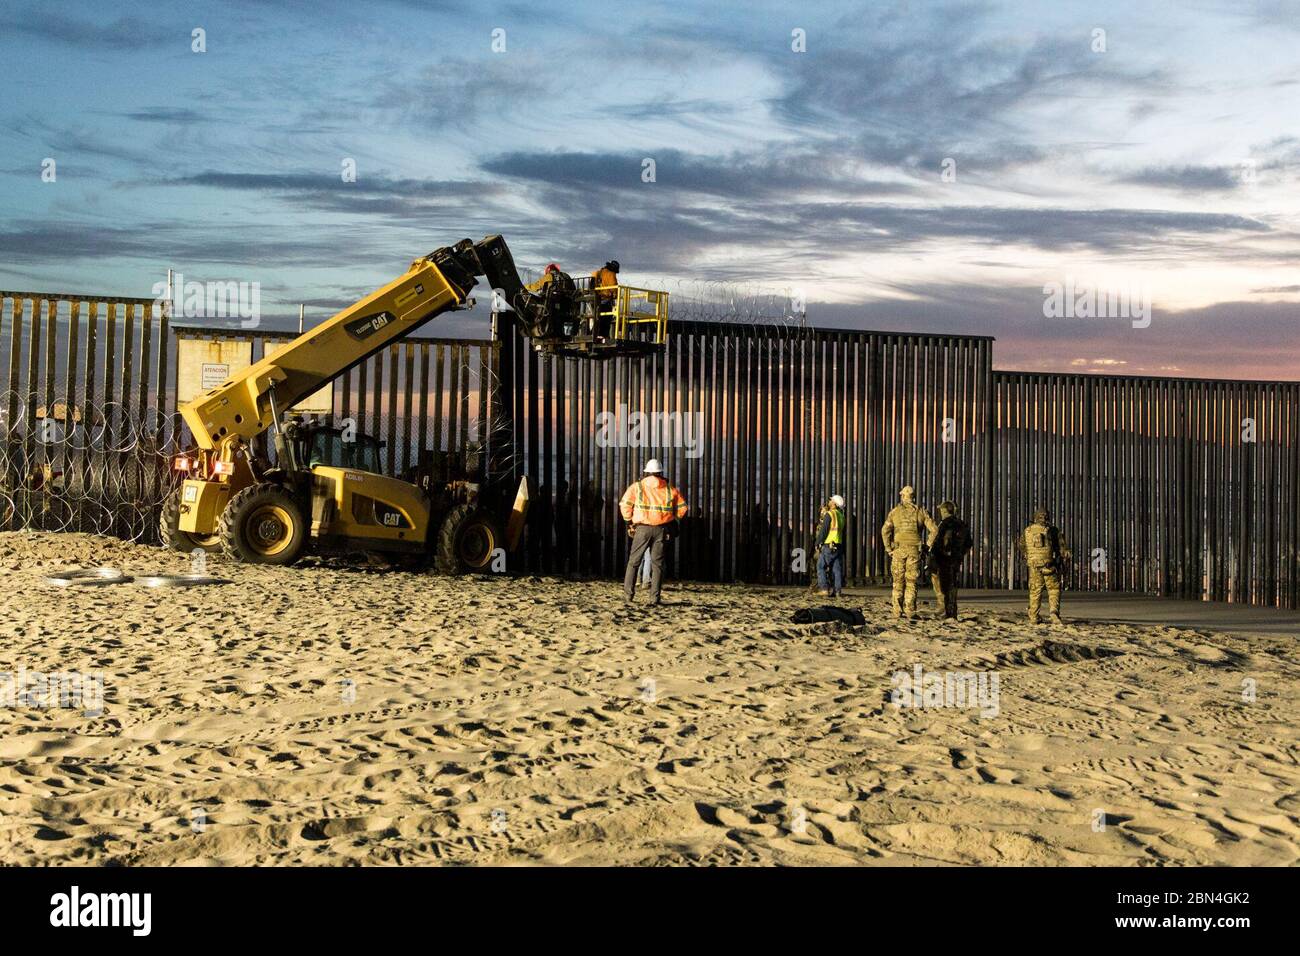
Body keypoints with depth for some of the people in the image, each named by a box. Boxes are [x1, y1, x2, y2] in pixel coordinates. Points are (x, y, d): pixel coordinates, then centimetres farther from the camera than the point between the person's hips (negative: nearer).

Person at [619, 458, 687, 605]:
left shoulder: (637, 486, 1)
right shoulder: (669, 489, 7)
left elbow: (625, 504, -7)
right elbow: (682, 507, 8)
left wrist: (628, 521, 7)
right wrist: (673, 520, 21)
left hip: (642, 528, -1)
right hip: (661, 529, 1)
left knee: (634, 561, 9)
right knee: (657, 563, 7)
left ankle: (628, 593, 5)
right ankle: (654, 597, 3)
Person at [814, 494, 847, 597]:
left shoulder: (829, 514, -11)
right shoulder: (841, 516, 12)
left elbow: (823, 531, -13)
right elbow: (842, 532, 16)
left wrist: (818, 543, -5)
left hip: (828, 546, -7)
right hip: (839, 546, 7)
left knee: (821, 567, 1)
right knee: (837, 569, 6)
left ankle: (824, 588, -7)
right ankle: (837, 591, 4)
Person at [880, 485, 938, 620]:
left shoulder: (895, 511, 4)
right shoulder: (920, 512, 5)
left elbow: (885, 530, -6)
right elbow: (934, 529, 0)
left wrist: (888, 548, 1)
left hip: (898, 549, 0)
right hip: (915, 550, 0)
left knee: (898, 582, 7)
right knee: (911, 581, 5)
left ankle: (897, 611, 5)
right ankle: (910, 611, 1)